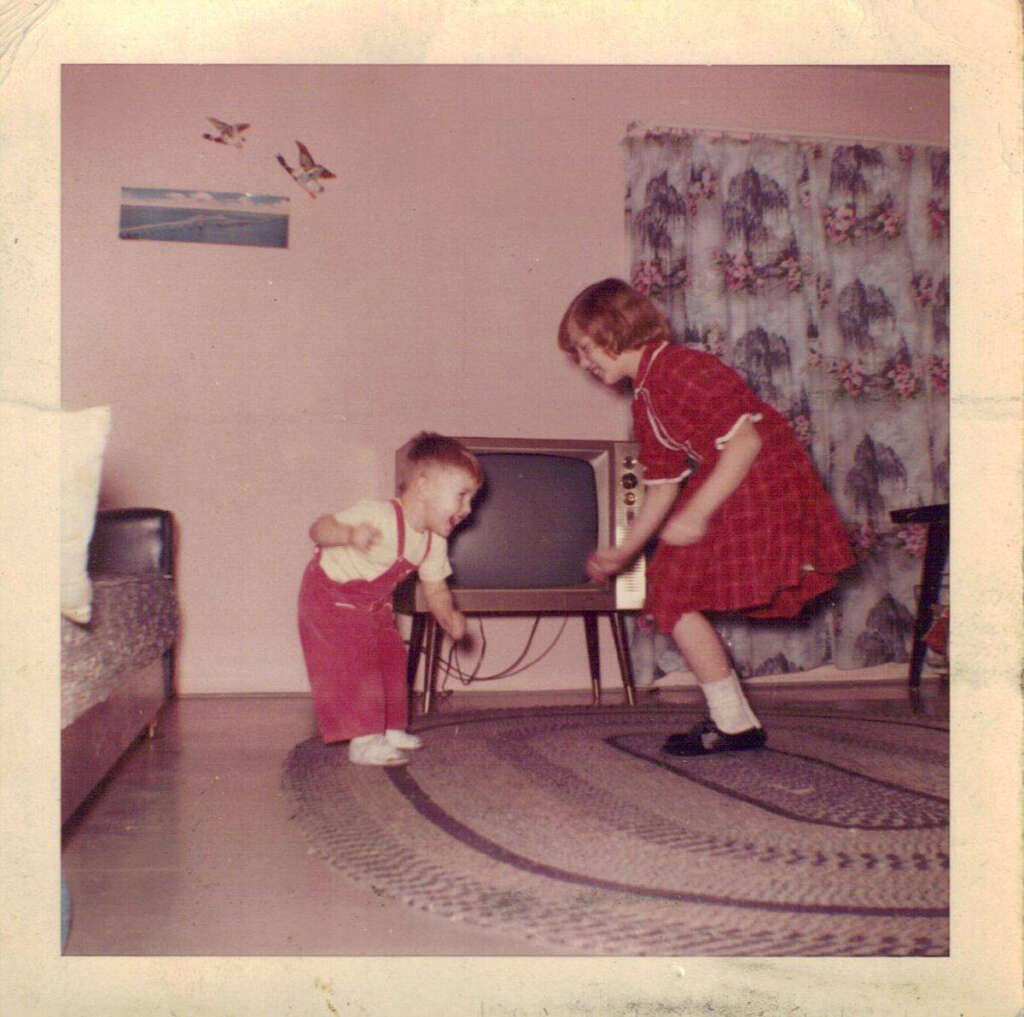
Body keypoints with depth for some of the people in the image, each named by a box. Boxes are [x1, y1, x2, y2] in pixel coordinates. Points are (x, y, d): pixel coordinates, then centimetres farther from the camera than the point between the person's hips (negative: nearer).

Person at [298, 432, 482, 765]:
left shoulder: (434, 542, -7)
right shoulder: (377, 515, -33)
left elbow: (435, 589, 1)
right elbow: (319, 529, -36)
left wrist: (449, 616, -20)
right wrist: (351, 534, -57)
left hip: (374, 605, 8)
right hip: (329, 596, -8)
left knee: (391, 656, 10)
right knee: (354, 661, -14)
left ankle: (390, 730, 23)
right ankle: (364, 741, -10)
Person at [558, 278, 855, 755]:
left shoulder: (680, 368, -17)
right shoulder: (645, 402, 14)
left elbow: (746, 439, -24)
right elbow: (662, 485, 18)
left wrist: (695, 514, -26)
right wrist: (623, 551, 19)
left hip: (761, 486, -10)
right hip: (729, 496, 10)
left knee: (676, 597, -10)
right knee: (674, 598, 13)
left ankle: (734, 724, 1)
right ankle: (731, 720, 24)